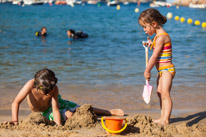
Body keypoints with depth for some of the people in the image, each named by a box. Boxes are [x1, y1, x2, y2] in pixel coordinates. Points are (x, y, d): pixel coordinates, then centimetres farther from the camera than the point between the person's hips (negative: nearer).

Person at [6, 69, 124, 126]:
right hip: (44, 111, -1)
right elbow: (16, 102, -35)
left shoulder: (54, 89, -34)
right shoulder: (31, 85, -39)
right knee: (68, 115, -20)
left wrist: (58, 126, -45)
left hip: (55, 102, 1)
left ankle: (110, 112, 10)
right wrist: (15, 120, -43)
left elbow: (55, 110, -33)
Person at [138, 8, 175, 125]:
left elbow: (154, 56, -19)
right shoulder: (158, 35, 12)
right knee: (160, 93, 14)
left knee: (165, 94, -15)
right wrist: (151, 44, 11)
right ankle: (163, 117, 21)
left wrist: (147, 71, -12)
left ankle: (166, 119, -18)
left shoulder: (161, 37, -19)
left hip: (167, 69, -11)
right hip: (162, 70, 11)